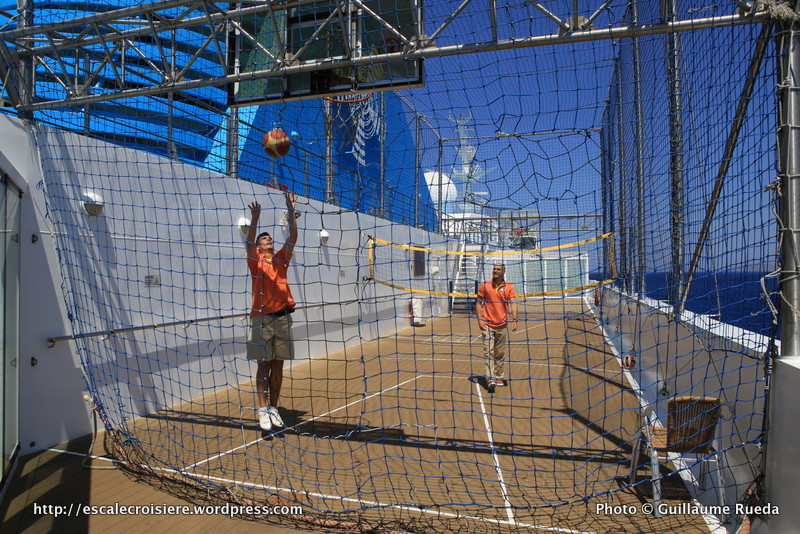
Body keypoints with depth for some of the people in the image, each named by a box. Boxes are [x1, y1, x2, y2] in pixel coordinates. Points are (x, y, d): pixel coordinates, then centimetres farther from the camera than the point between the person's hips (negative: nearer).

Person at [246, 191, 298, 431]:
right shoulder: (256, 261, 5)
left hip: (282, 318, 3)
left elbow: (293, 236, 3)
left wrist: (291, 210, -7)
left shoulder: (281, 260, 13)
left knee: (278, 366, 8)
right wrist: (254, 220, -30)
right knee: (263, 366, 1)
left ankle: (274, 408, 17)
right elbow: (249, 243, -15)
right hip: (262, 318, -3)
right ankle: (263, 411, 7)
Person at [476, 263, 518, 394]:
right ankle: (490, 380, -12)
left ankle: (499, 378, 25)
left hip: (502, 325, 2)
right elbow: (479, 303, 4)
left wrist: (514, 320, -20)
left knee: (500, 354, 12)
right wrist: (479, 319, -6)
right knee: (489, 352, -9)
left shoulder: (509, 287, 2)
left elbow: (513, 304, -6)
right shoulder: (485, 285, 1)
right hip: (487, 324, -2)